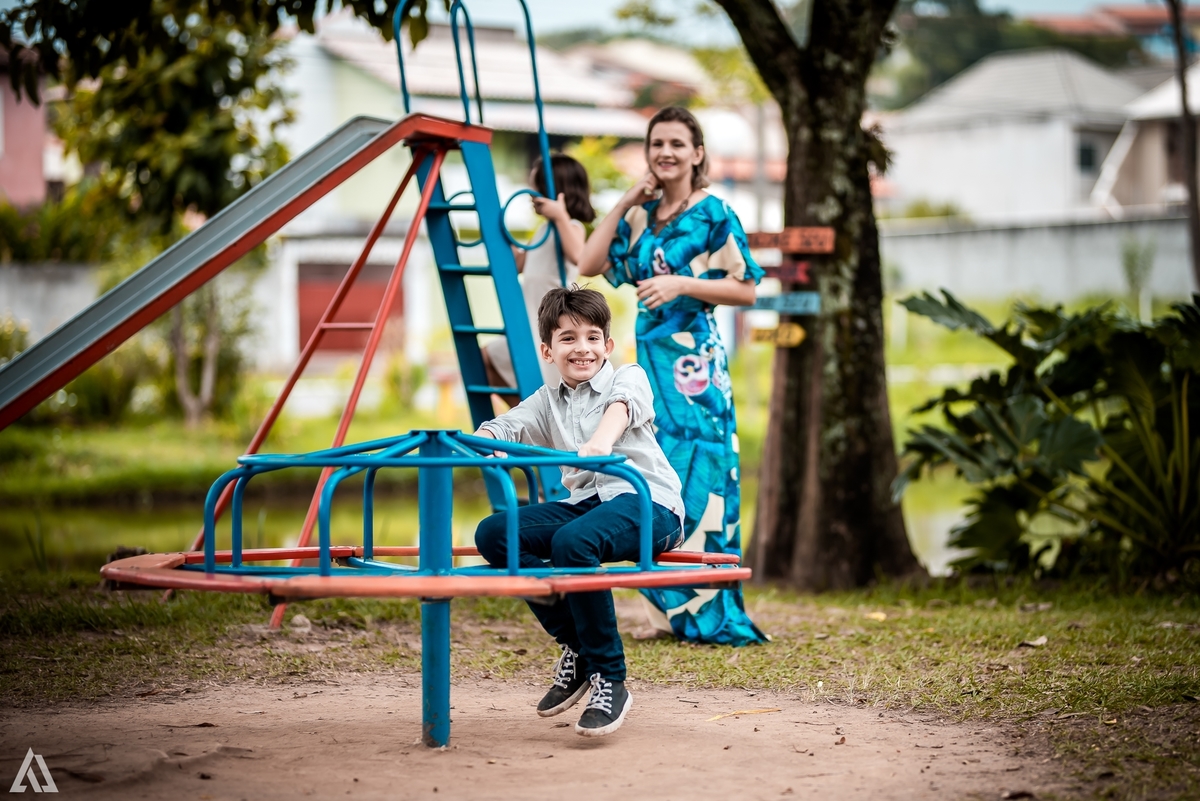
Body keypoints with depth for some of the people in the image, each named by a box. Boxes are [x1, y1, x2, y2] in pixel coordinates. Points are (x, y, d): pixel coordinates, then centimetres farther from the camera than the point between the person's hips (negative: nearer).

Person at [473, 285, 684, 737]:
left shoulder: (629, 378, 3)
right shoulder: (548, 402, 19)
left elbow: (621, 407, -21)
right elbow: (507, 426, 2)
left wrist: (601, 441, -45)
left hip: (646, 501, -6)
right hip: (586, 502, 7)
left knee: (572, 542, -37)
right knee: (492, 534, -12)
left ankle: (610, 681, -24)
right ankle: (576, 645, -1)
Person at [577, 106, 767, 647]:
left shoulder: (713, 213, -4)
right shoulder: (641, 216, 14)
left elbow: (746, 289, -6)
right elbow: (590, 265, 7)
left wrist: (682, 284, -17)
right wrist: (624, 205, 3)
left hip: (694, 361, -6)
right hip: (650, 358, 7)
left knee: (695, 477, -8)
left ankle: (708, 614, -4)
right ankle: (672, 609, 11)